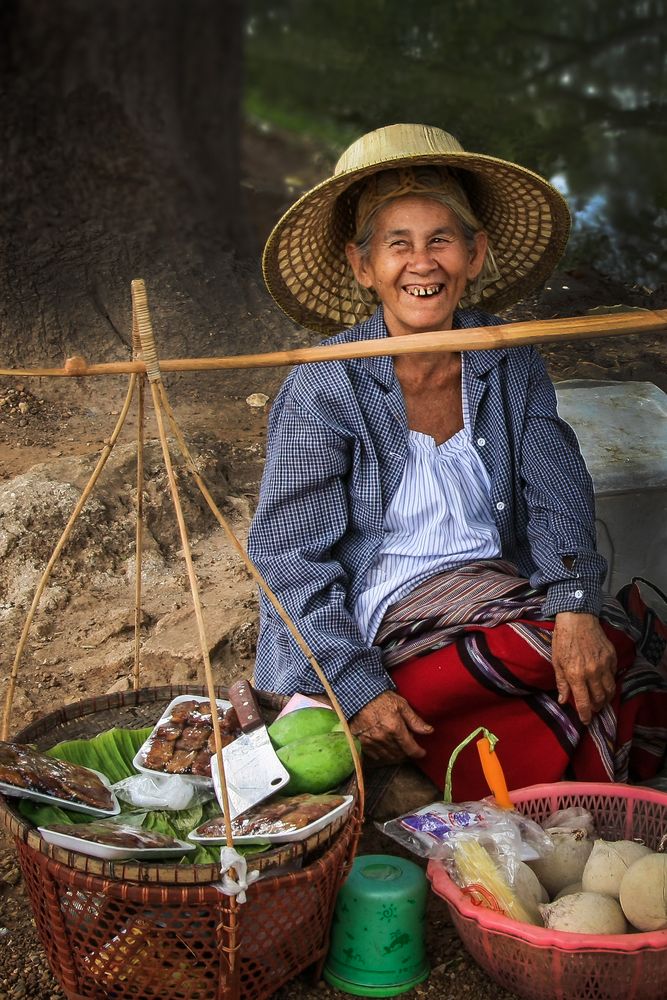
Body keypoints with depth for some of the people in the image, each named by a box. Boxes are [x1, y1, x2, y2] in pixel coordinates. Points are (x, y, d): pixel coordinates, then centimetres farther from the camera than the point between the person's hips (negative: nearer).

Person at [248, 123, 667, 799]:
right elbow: (288, 556, -9)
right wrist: (357, 689, -19)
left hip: (498, 589, 5)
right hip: (378, 627, -4)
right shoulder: (323, 389, -7)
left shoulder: (512, 366, 6)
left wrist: (575, 603, -23)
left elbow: (557, 500, -2)